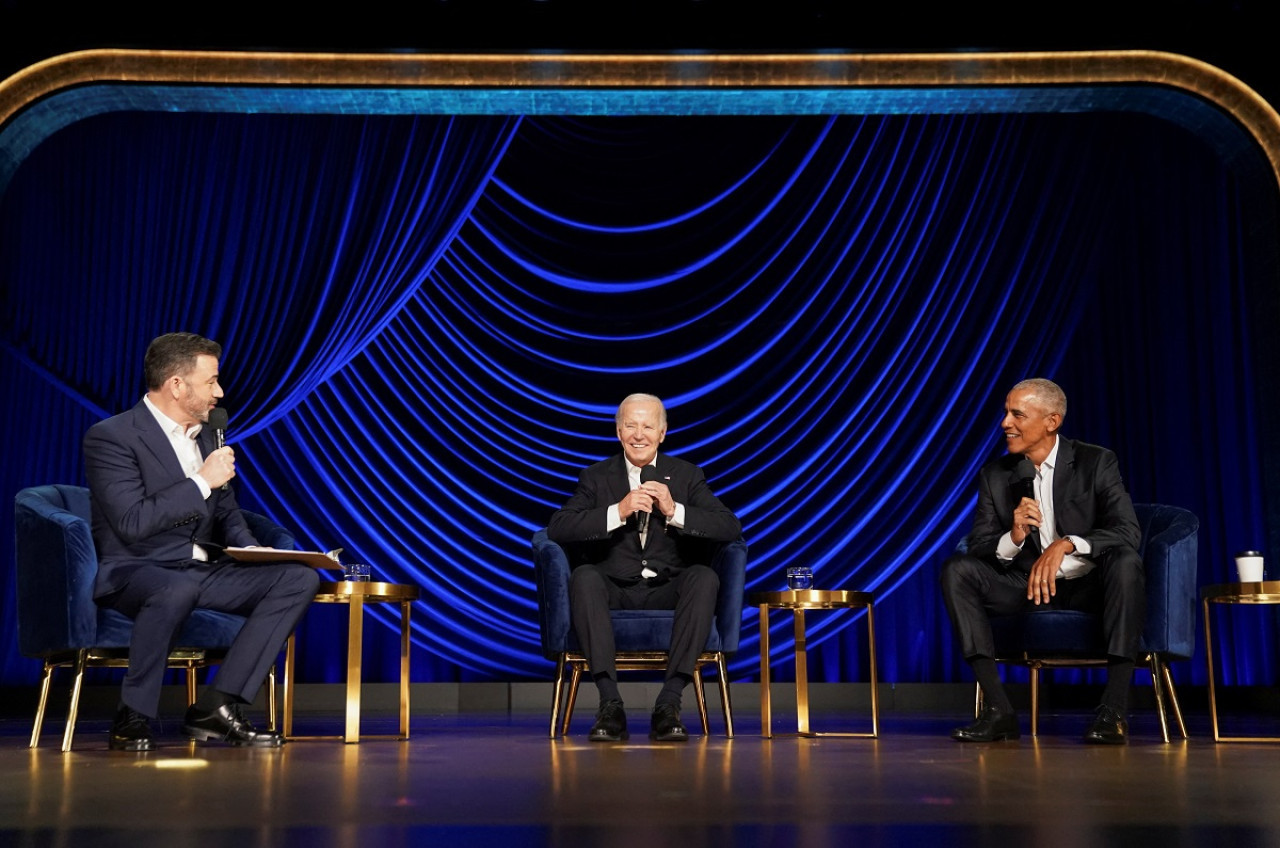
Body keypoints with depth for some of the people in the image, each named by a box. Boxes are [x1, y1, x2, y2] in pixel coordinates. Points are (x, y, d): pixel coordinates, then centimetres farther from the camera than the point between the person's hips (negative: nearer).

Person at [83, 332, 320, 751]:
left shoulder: (205, 435, 14)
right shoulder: (110, 437, -10)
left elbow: (226, 513, 21)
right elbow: (132, 523, -21)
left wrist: (251, 549, 0)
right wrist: (203, 481, -16)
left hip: (202, 570, 8)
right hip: (134, 571, -8)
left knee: (299, 578, -12)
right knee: (177, 589, -42)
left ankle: (216, 707, -14)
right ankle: (132, 720, -21)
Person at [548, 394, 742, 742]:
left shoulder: (687, 475, 8)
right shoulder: (596, 477, 7)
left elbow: (731, 528, -5)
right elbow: (557, 528, -9)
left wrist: (674, 511, -19)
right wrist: (618, 512, -21)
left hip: (668, 592, 1)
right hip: (614, 591, 0)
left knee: (705, 577, -30)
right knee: (584, 576, -32)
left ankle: (668, 703, -32)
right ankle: (610, 703, -34)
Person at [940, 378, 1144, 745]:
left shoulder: (1096, 462, -6)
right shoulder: (995, 474, 2)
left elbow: (1128, 532, -18)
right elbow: (979, 547, -3)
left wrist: (1066, 544, -34)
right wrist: (1014, 537, -26)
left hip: (1088, 588, -3)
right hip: (1028, 588, 3)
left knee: (1125, 561, -34)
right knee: (957, 569, -20)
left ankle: (1114, 710, -32)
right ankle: (999, 710, -24)